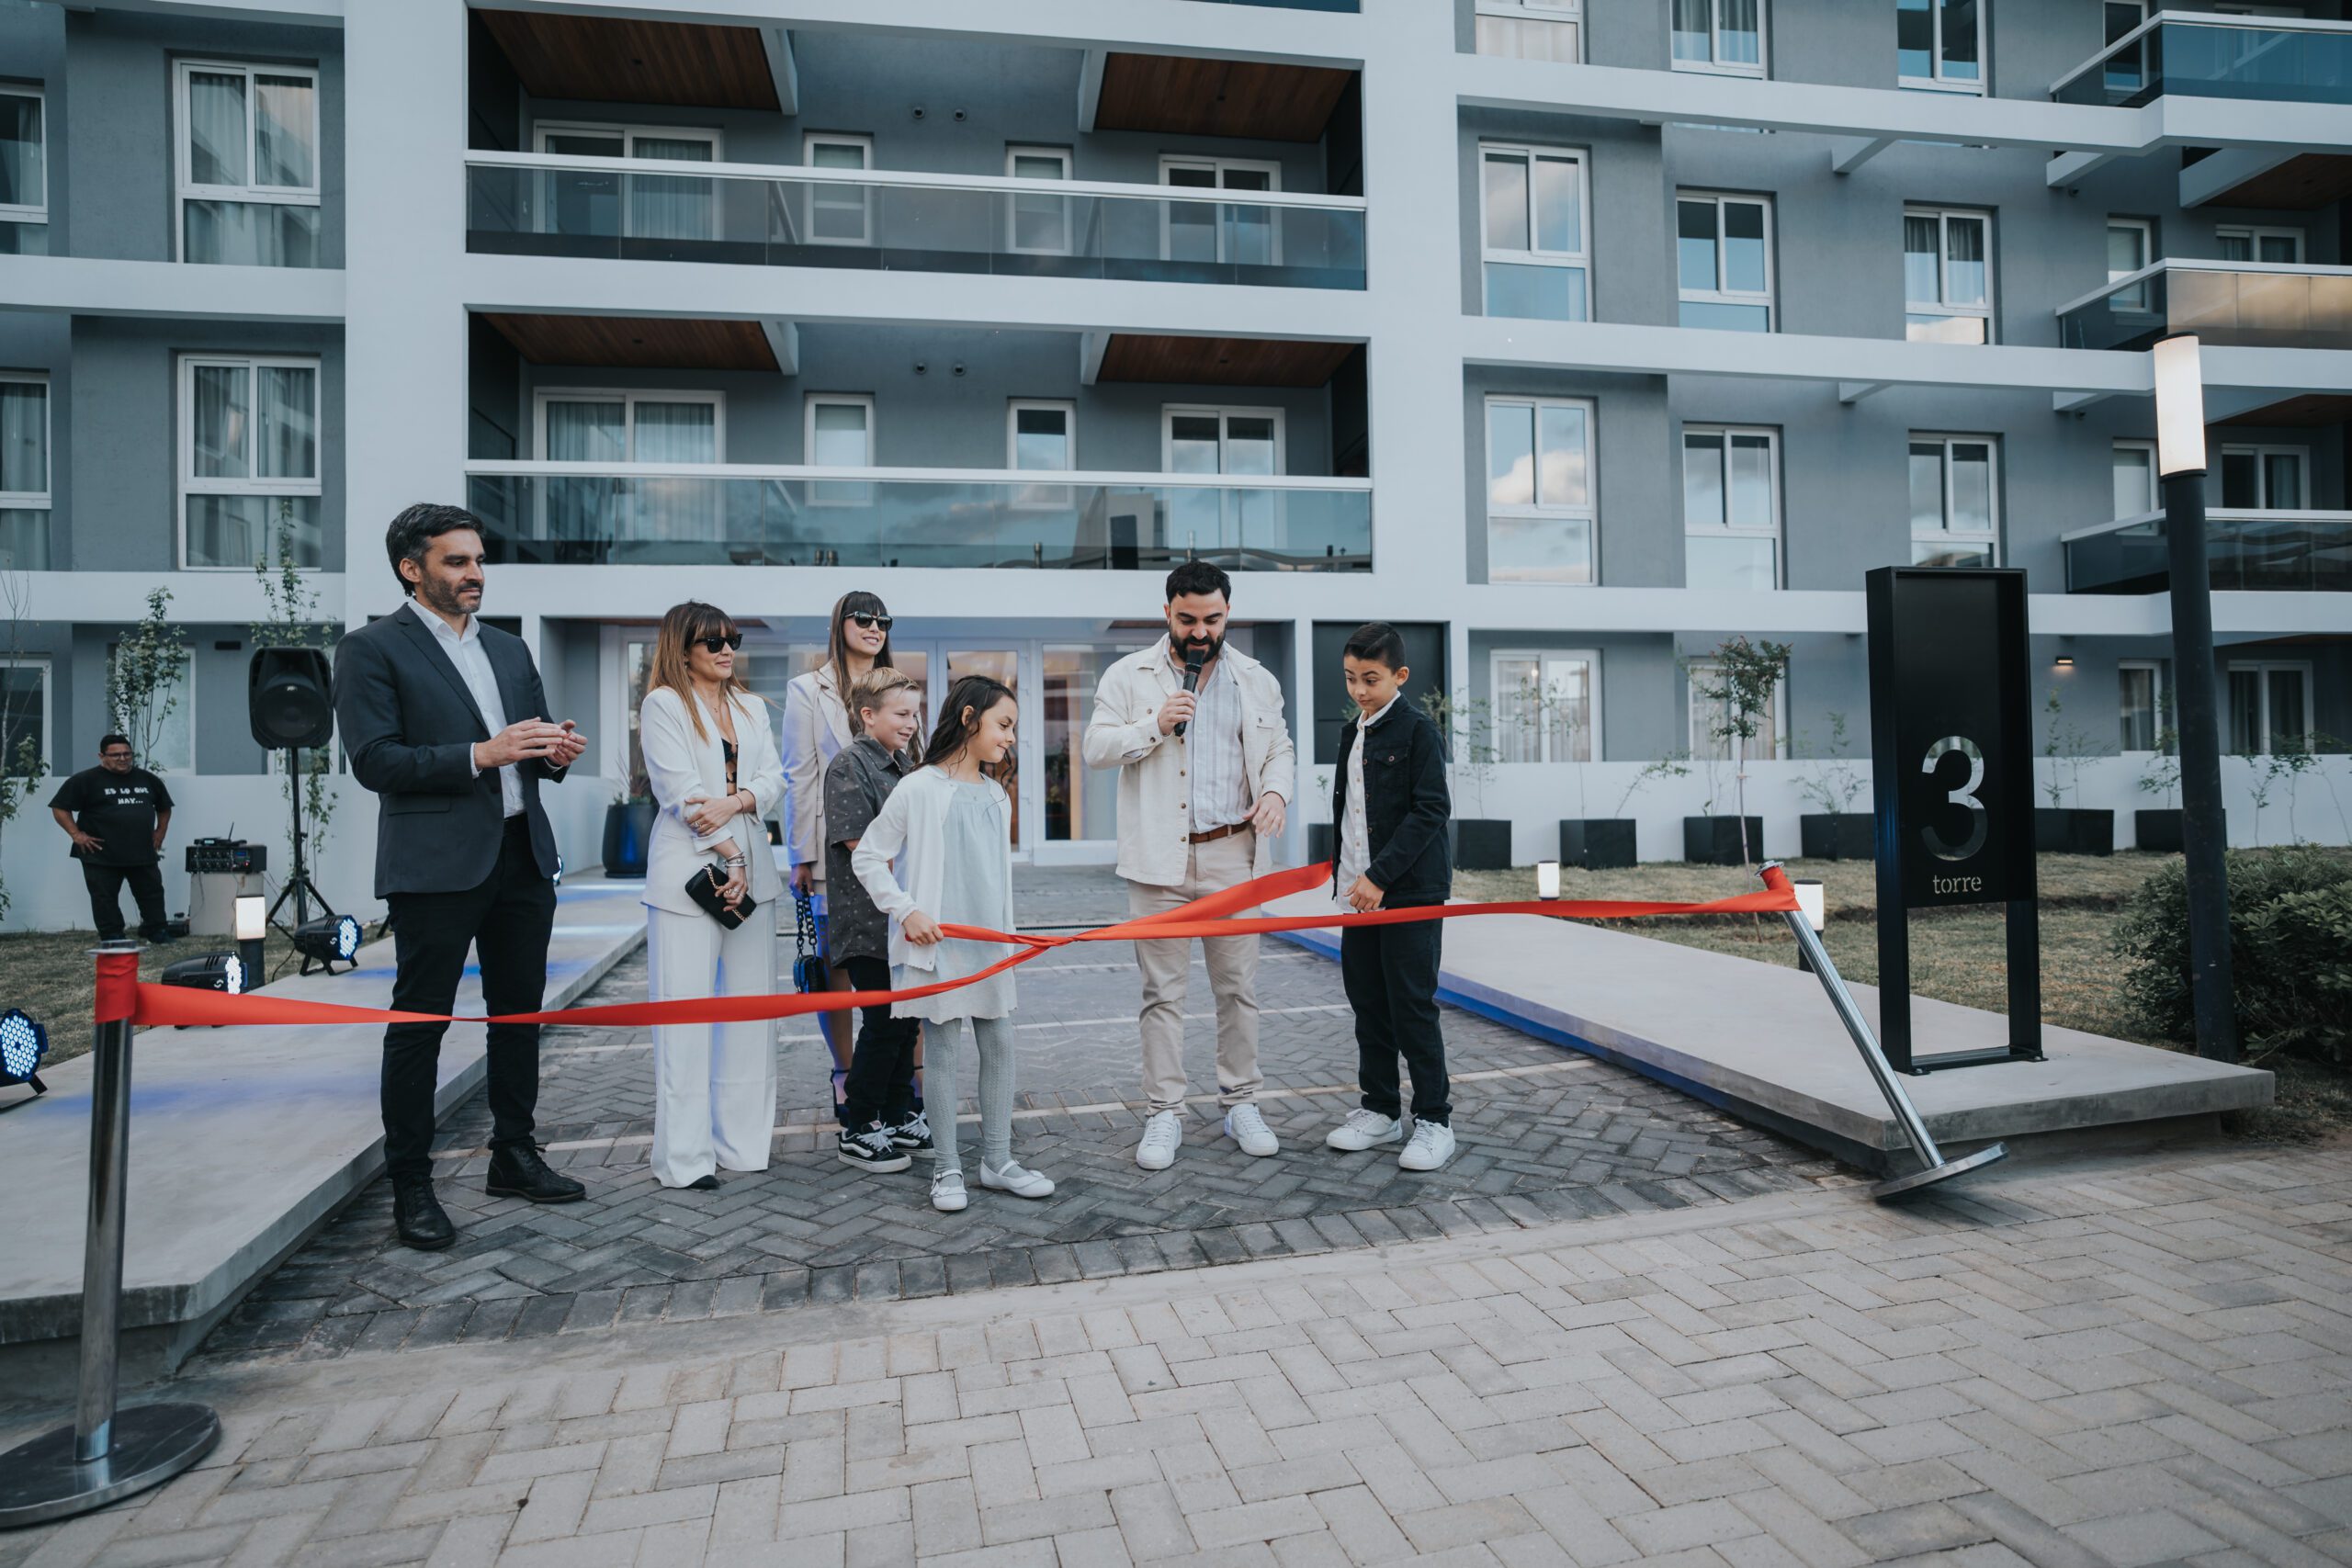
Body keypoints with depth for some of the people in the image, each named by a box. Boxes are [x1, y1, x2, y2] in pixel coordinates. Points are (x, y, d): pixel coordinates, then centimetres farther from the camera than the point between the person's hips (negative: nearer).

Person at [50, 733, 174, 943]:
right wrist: (76, 834, -11)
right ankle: (111, 939, 10)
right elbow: (60, 807, -4)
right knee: (105, 898, 2)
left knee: (152, 893, 8)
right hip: (101, 856, -4)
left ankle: (158, 933, 17)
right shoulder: (86, 780, -5)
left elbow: (164, 807, 25)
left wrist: (160, 832, 14)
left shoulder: (147, 779, 11)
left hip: (143, 853, 4)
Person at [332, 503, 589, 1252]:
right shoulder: (372, 649, -3)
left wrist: (556, 751, -2)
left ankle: (514, 1157, 26)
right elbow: (374, 761, -12)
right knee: (420, 1021, 2)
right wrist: (480, 755, -21)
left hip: (522, 854, 7)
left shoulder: (509, 649, 16)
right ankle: (411, 1188, 13)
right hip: (436, 864, -6)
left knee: (519, 1012, 13)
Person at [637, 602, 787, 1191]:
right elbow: (679, 791, -9)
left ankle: (743, 1141, 14)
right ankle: (685, 1157, 2)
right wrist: (730, 856, -12)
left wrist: (735, 802, -13)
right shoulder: (663, 704, 0)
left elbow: (773, 777, 7)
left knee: (750, 1005, 6)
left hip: (752, 869, 6)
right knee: (686, 1010, -5)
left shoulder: (751, 706, 17)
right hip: (689, 871, -6)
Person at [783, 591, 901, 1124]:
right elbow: (800, 777, 0)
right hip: (836, 848, -2)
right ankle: (845, 1075, 17)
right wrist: (802, 855, -5)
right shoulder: (808, 690, 5)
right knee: (835, 962, 4)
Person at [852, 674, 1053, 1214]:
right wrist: (906, 911, -12)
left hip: (989, 944, 6)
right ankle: (947, 1169, 16)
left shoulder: (997, 796, 11)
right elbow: (865, 857, -5)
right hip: (937, 944, -6)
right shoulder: (919, 789, -8)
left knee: (1000, 1044, 9)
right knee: (944, 1049, 3)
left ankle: (997, 1161, 22)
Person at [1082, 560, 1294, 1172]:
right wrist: (1154, 726, -14)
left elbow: (1278, 749, 16)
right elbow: (1096, 748, 0)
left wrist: (1276, 790, -5)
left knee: (1239, 986, 7)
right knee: (1162, 991, 4)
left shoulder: (1256, 680, 10)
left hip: (1233, 853, 2)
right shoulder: (1129, 675, 4)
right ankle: (1164, 1113, 14)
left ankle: (1241, 1103, 21)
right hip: (1160, 857, -1)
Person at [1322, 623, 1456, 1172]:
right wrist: (1341, 873, 16)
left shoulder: (1418, 731, -10)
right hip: (1360, 893, 7)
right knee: (1368, 1003, 12)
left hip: (1410, 892, -7)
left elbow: (1431, 811, -16)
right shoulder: (1351, 733, 13)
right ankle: (1380, 1110, 24)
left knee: (1412, 1006, -3)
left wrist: (1380, 875, -19)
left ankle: (1434, 1120, 10)